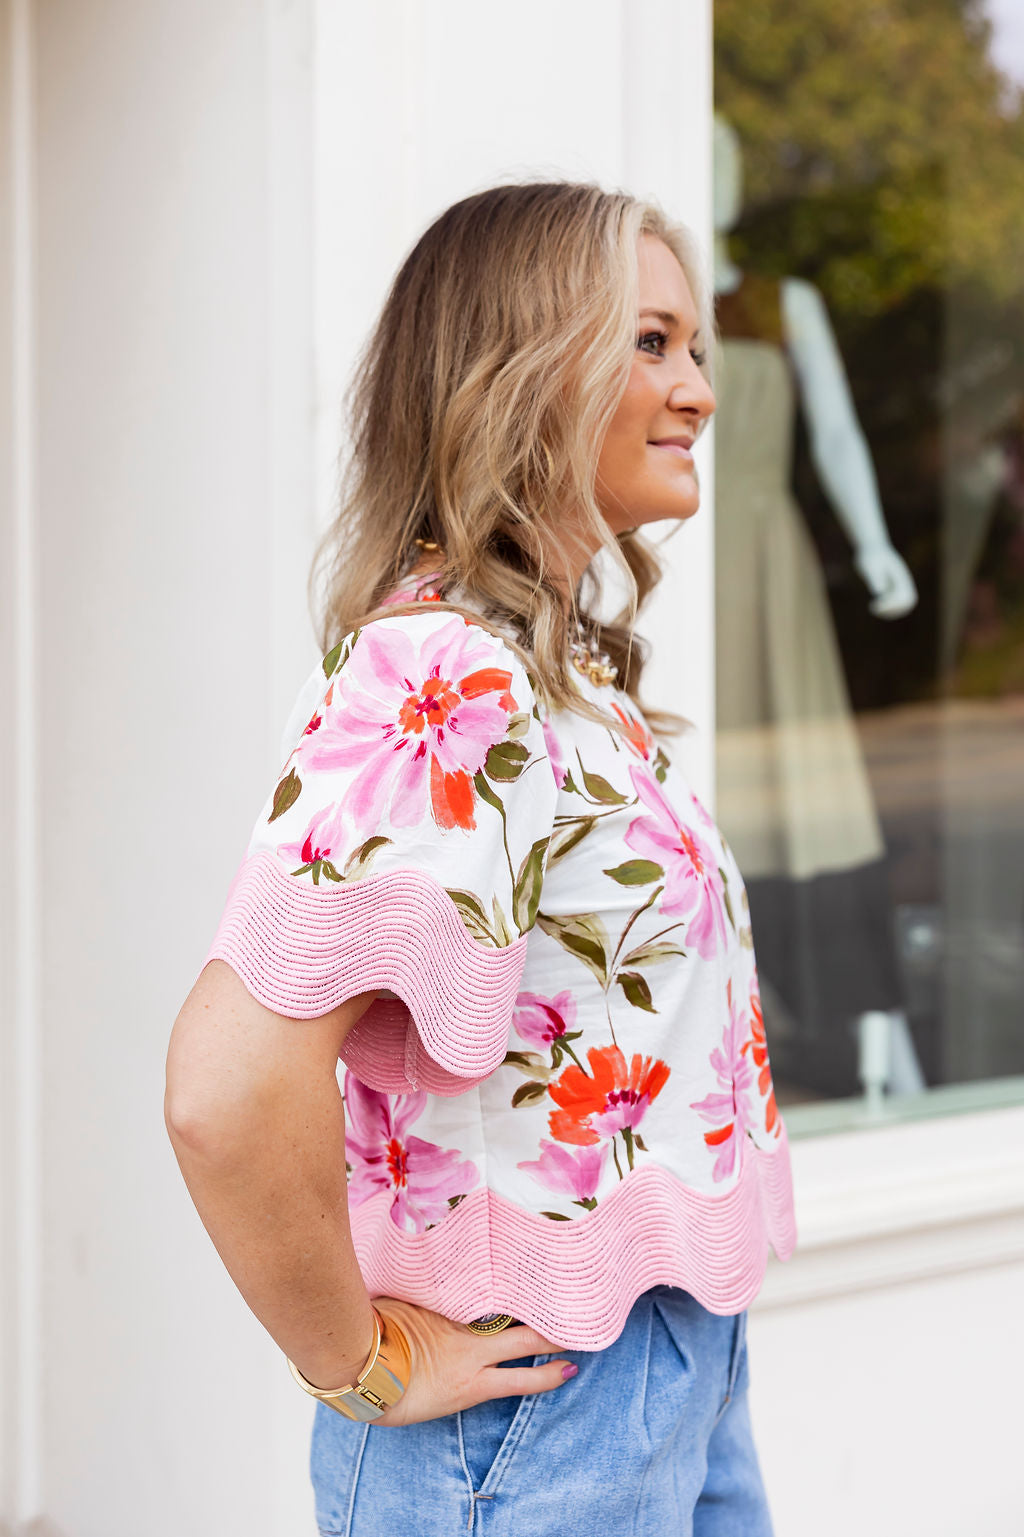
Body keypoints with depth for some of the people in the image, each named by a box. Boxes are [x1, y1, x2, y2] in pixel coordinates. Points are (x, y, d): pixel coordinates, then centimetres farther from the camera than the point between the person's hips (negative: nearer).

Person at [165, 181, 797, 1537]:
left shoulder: (565, 665, 7)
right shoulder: (438, 675, -22)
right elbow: (227, 1090, -32)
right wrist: (360, 1369, -17)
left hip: (685, 1368, 9)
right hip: (540, 1417, -9)